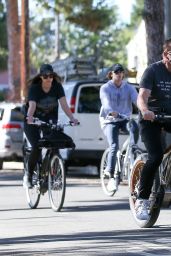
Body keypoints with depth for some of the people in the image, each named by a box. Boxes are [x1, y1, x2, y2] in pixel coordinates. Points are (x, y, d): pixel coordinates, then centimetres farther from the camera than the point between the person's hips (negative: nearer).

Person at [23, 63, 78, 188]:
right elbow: (32, 105, -34)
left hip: (49, 120, 3)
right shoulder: (34, 88, -20)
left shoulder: (57, 86, -11)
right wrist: (29, 117, -56)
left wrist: (72, 118, -36)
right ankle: (28, 176, -4)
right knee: (36, 147, -20)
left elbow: (64, 104, -20)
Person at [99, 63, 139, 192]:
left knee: (135, 127, -33)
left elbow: (137, 99, -12)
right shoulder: (105, 88, -1)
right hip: (110, 120, -2)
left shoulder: (129, 88, 6)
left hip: (125, 119, 2)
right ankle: (111, 176, -16)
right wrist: (111, 112, -42)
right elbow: (106, 102, -20)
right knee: (114, 146, -21)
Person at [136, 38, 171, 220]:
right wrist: (145, 110, -44)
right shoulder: (153, 70, -11)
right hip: (151, 118, -5)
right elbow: (142, 96, -22)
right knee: (156, 156, -22)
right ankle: (141, 200, -15)